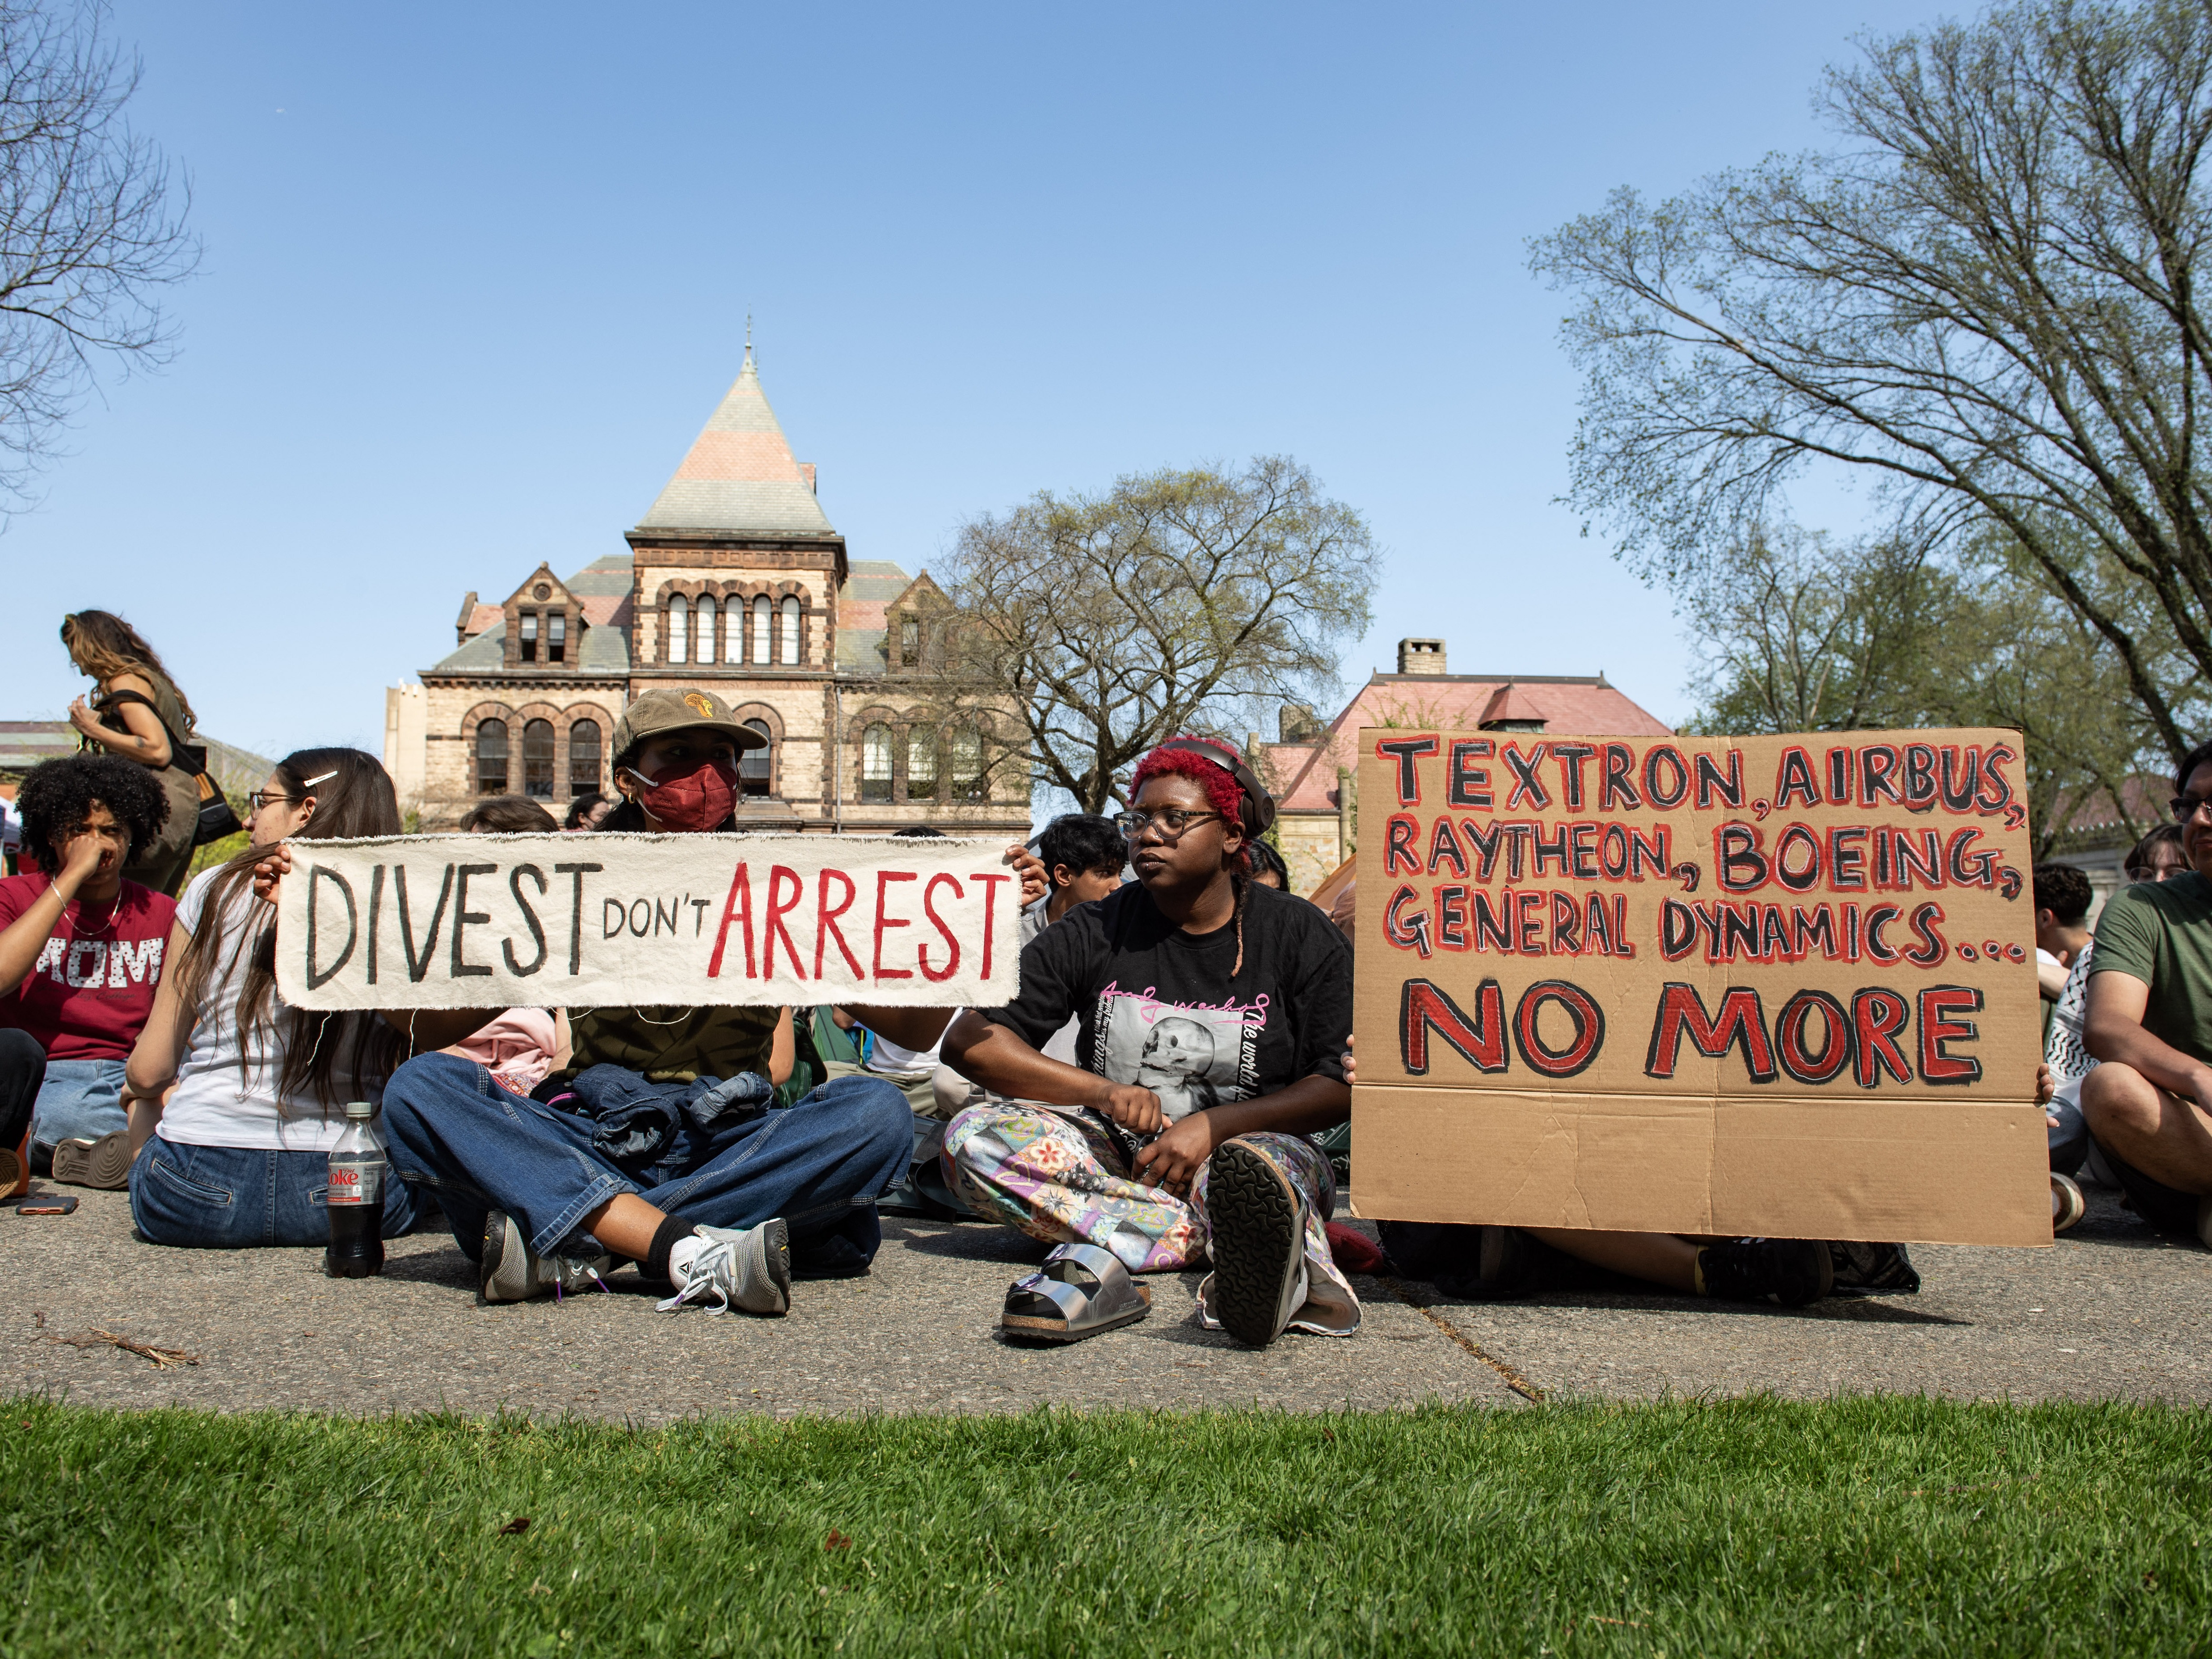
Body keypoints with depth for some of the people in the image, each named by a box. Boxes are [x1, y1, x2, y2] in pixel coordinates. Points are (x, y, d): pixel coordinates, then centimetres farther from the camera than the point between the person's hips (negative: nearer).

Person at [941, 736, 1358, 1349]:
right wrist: (1102, 1092, -12)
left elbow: (1341, 1087, -4)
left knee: (1260, 1162, -37)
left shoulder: (1298, 934, 2)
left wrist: (1211, 1125, -17)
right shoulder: (1095, 932, 5)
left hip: (1246, 1146, -2)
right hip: (1114, 1157, 3)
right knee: (973, 1137, -25)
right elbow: (970, 1040, -1)